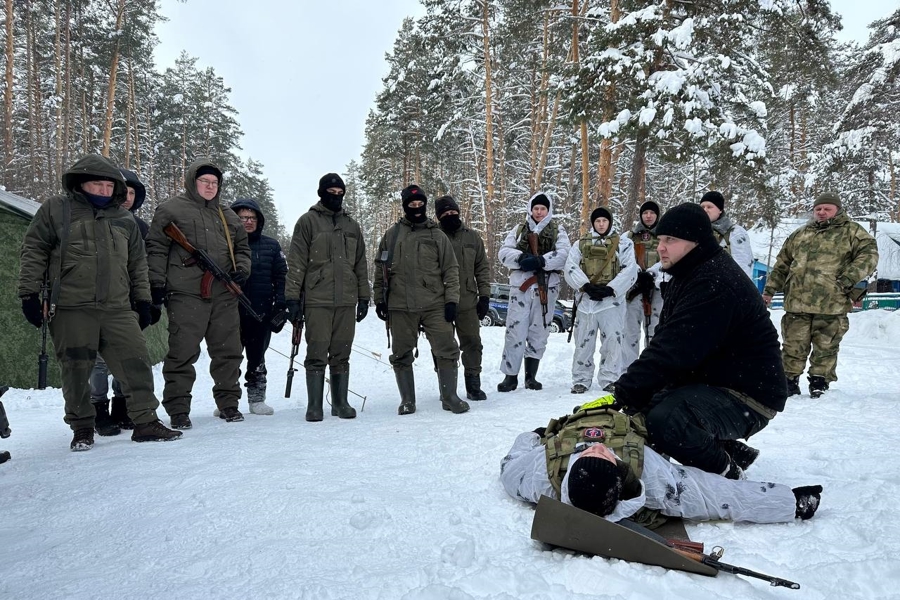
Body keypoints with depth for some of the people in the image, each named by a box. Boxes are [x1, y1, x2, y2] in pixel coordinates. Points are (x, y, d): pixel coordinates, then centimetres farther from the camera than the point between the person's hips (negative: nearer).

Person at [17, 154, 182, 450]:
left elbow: (138, 263, 21)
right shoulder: (56, 210, 6)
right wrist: (29, 293, 0)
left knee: (136, 363, -4)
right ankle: (82, 428, 18)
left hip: (118, 308, 3)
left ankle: (145, 421, 5)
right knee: (76, 370, 3)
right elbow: (34, 251, 5)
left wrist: (143, 300, 17)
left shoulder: (125, 219, 16)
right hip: (71, 308, -2)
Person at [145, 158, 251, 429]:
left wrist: (242, 268, 6)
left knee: (228, 352, 8)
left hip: (224, 295, 5)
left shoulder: (227, 216, 20)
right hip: (186, 294, -5)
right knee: (183, 354, -2)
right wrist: (157, 284, -6)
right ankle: (178, 409, 9)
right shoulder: (171, 209, 3)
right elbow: (156, 248, 0)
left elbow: (242, 247, 26)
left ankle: (228, 404, 21)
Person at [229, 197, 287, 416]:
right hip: (231, 311, -1)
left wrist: (280, 306, -1)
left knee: (257, 358, 10)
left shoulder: (271, 245, 8)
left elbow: (281, 276, 8)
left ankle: (257, 399, 20)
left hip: (262, 312, 1)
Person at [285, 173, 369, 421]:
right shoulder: (308, 221, 3)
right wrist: (292, 297, -7)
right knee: (317, 355, -2)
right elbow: (296, 263, -1)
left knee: (341, 355, 8)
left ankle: (340, 402, 16)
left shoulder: (352, 225, 16)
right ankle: (314, 406, 7)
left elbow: (361, 264, 18)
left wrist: (364, 296, 12)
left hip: (347, 301, 4)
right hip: (317, 300, -4)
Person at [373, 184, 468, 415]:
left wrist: (451, 300, -4)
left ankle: (449, 397, 11)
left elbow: (451, 270, 4)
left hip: (434, 305, -1)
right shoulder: (391, 235, 8)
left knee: (447, 351, -3)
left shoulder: (437, 235, 6)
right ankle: (407, 401, 20)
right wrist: (380, 300, 7)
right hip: (400, 307, 1)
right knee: (402, 355, 7)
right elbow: (380, 269, 12)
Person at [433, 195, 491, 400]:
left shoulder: (473, 237, 10)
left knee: (472, 343, 2)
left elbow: (482, 268, 12)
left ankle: (473, 385, 12)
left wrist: (484, 295, 5)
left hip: (468, 303, 2)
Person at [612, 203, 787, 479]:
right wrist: (626, 390, -6)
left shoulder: (716, 283, -25)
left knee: (665, 419, -32)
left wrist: (623, 394, -30)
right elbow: (665, 342, 6)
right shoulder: (687, 275, 9)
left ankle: (726, 472, -2)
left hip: (747, 399, -10)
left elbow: (673, 350, -32)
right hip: (708, 383, 11)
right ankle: (730, 451, 17)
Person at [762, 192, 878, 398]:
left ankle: (819, 382, 18)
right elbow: (782, 265, 22)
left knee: (825, 347, 6)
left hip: (832, 305, -3)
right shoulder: (799, 235, 19)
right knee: (793, 345, 6)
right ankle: (790, 379, 16)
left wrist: (849, 278, -17)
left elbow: (869, 254, -4)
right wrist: (770, 289, 16)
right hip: (797, 303, 3)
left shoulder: (852, 231, 7)